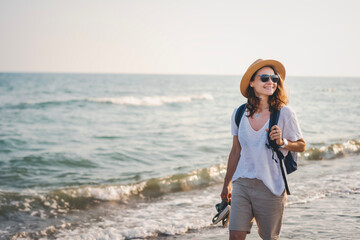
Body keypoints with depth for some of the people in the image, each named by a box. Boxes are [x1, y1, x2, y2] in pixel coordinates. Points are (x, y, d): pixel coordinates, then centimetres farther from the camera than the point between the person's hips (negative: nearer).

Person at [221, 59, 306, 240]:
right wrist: (226, 184, 20)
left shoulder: (284, 113, -6)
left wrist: (282, 142, -17)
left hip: (270, 187, -2)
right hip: (242, 184, 2)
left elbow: (301, 145, 4)